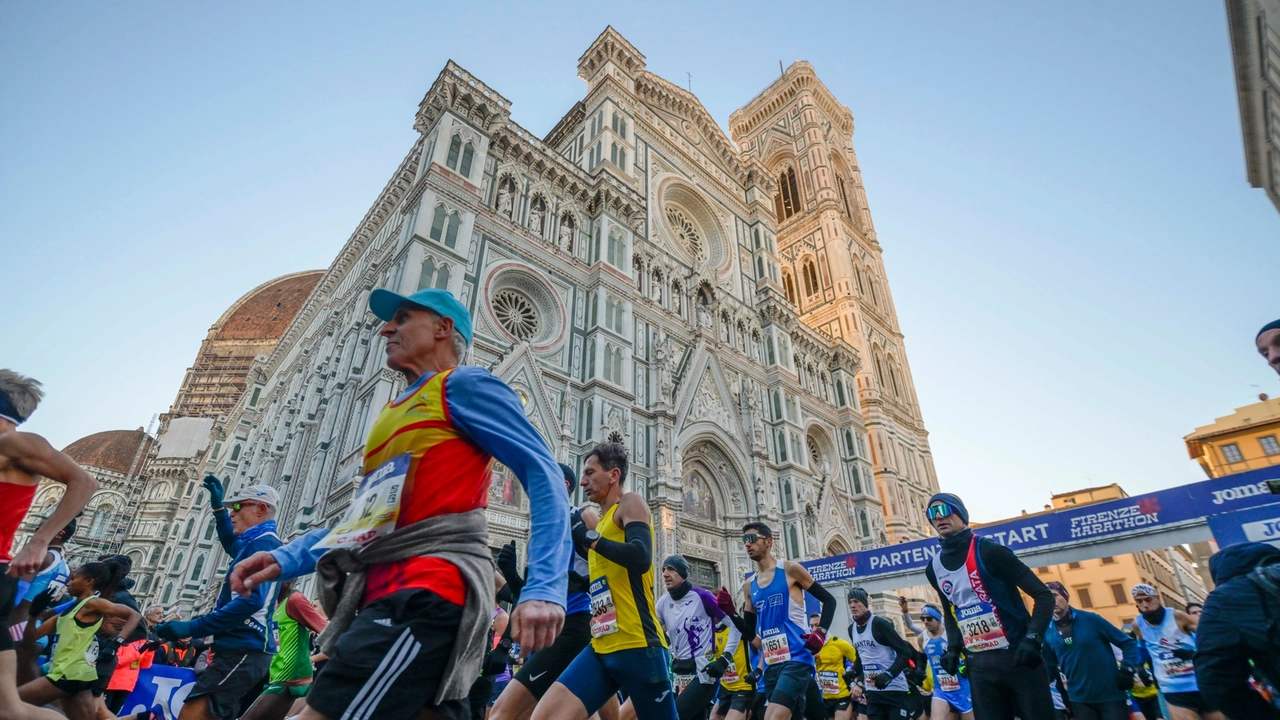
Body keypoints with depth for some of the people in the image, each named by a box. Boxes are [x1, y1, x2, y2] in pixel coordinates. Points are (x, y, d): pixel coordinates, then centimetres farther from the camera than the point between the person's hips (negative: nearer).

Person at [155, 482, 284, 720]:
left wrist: (193, 627, -21)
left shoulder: (263, 543, -12)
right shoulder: (257, 543, 21)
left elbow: (251, 600, -24)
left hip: (244, 651, -11)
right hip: (243, 649, 11)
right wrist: (218, 506, 37)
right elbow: (230, 542, 45)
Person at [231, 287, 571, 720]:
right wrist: (286, 558, 13)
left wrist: (544, 588, -24)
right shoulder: (397, 411, 25)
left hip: (428, 593, -9)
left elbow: (544, 476, -12)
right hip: (390, 595, 9)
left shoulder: (463, 386, -1)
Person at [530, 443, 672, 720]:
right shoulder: (601, 522, 20)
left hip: (637, 646, -8)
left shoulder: (631, 503, -3)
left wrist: (590, 538, -20)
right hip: (601, 648, 8)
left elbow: (641, 557, -23)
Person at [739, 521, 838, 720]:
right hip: (771, 664, 7)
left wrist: (821, 633, -12)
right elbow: (750, 633, 14)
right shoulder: (749, 586, 11)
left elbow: (829, 600, 2)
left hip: (796, 659, -7)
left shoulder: (790, 569, -4)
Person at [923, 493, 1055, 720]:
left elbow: (1043, 595, -9)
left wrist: (1033, 638, -20)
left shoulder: (988, 551, -13)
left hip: (1017, 656, -4)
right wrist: (953, 648, 8)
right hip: (979, 665, 5)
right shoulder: (934, 568, 5)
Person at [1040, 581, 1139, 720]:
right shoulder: (1047, 633, -1)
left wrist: (1127, 670, -12)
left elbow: (1128, 643, 0)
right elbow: (1050, 667, 11)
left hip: (1111, 695, -2)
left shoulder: (1091, 619, -7)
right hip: (1079, 700, 2)